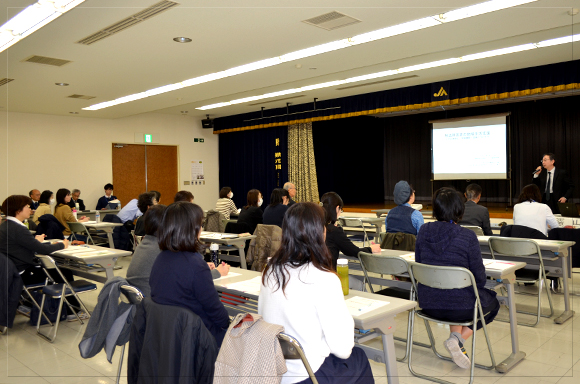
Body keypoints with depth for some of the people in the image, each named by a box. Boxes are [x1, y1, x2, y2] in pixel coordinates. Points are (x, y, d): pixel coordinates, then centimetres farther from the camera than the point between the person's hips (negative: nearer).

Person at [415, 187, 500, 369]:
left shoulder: (423, 231, -5)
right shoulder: (467, 236, -16)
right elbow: (480, 278, -9)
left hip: (428, 304, 5)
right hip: (460, 307, -5)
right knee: (493, 303, 27)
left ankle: (455, 336, 24)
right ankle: (458, 340, 8)